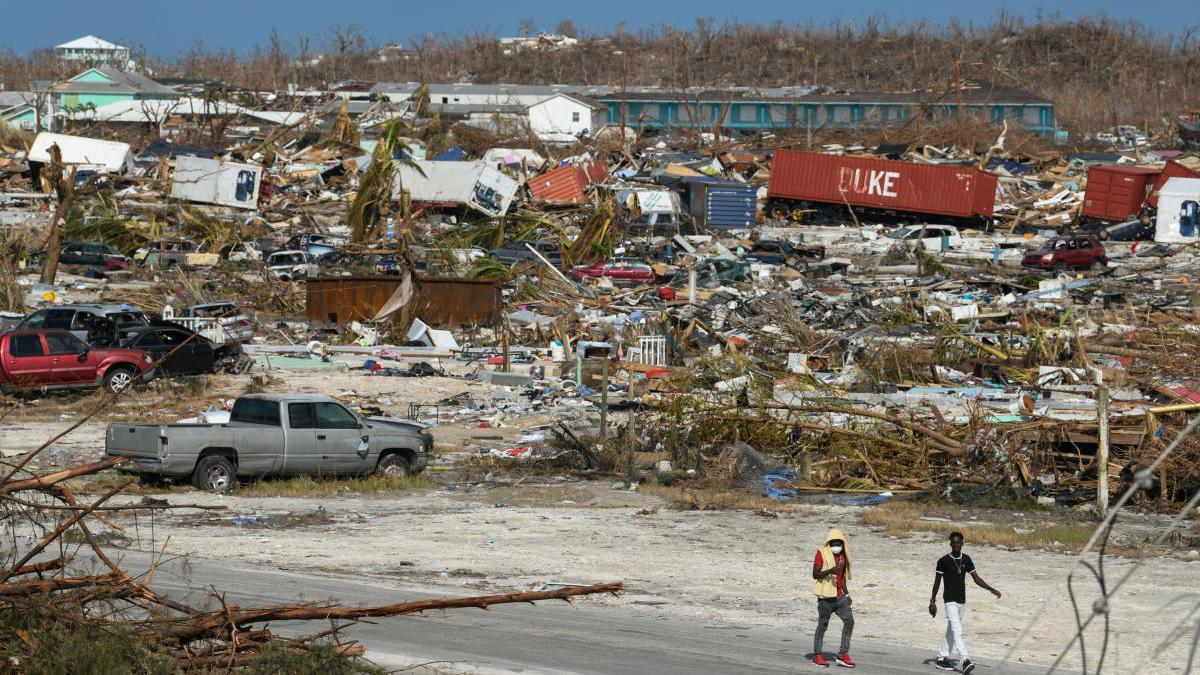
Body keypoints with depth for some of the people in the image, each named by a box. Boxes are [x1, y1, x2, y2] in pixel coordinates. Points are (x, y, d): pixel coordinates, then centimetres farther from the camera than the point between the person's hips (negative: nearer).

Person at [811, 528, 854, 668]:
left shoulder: (843, 555, 13)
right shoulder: (822, 553, -9)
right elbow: (815, 574, -14)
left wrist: (846, 594, 18)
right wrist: (830, 571, -29)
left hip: (839, 596, 6)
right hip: (826, 596, -6)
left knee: (849, 621, -6)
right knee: (822, 625, 1)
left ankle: (842, 655, -2)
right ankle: (817, 656, 14)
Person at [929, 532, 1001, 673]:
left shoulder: (966, 559, 6)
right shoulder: (943, 561, -7)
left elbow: (976, 578, 7)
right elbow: (937, 582, 0)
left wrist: (991, 589, -4)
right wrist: (933, 601, 2)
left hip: (962, 601, 6)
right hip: (950, 601, -6)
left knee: (951, 632, 13)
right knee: (957, 632, -15)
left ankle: (942, 658, 23)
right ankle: (965, 661, -25)